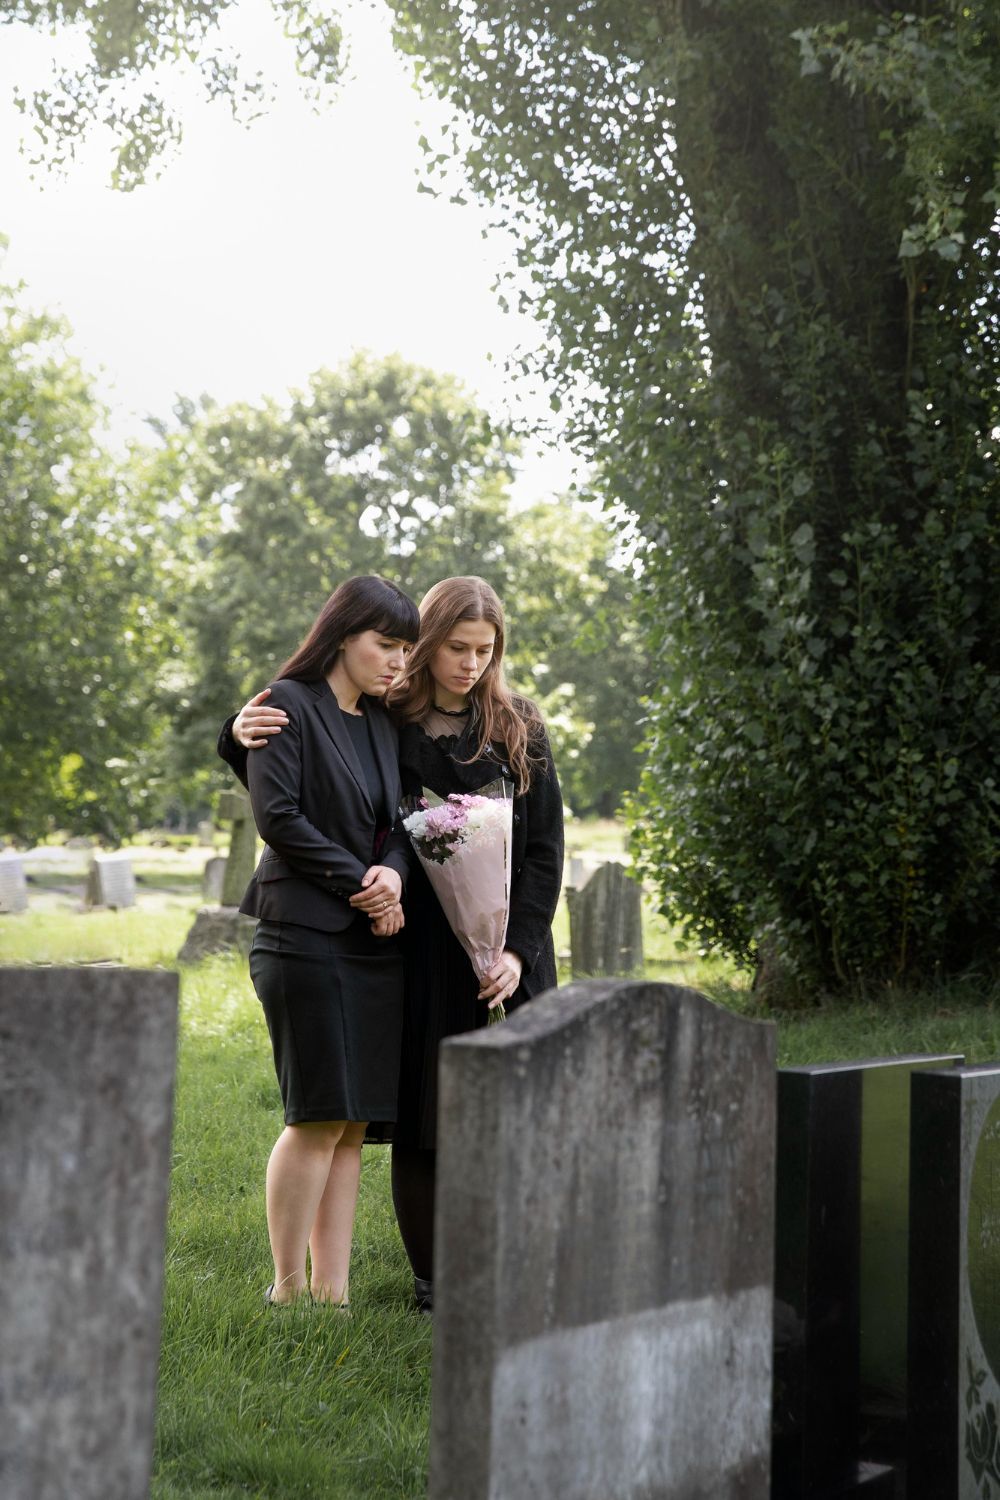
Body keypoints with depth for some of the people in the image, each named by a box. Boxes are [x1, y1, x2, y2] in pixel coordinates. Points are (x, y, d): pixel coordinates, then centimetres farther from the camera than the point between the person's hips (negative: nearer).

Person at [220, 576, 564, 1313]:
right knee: (422, 1112, 2)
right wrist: (242, 737, -12)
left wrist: (518, 947, -9)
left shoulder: (519, 728, 4)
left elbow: (545, 849, 2)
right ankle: (433, 1278, 12)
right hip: (416, 943, 0)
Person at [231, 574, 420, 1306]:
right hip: (308, 936, -7)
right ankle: (288, 1289, 2)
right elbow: (277, 815, -12)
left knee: (352, 1124, 4)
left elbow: (400, 822, 15)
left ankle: (332, 1289, 9)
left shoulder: (383, 722, 17)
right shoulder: (289, 705, -4)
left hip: (375, 941, 7)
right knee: (320, 1117, -8)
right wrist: (360, 882, -10)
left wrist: (394, 872, -7)